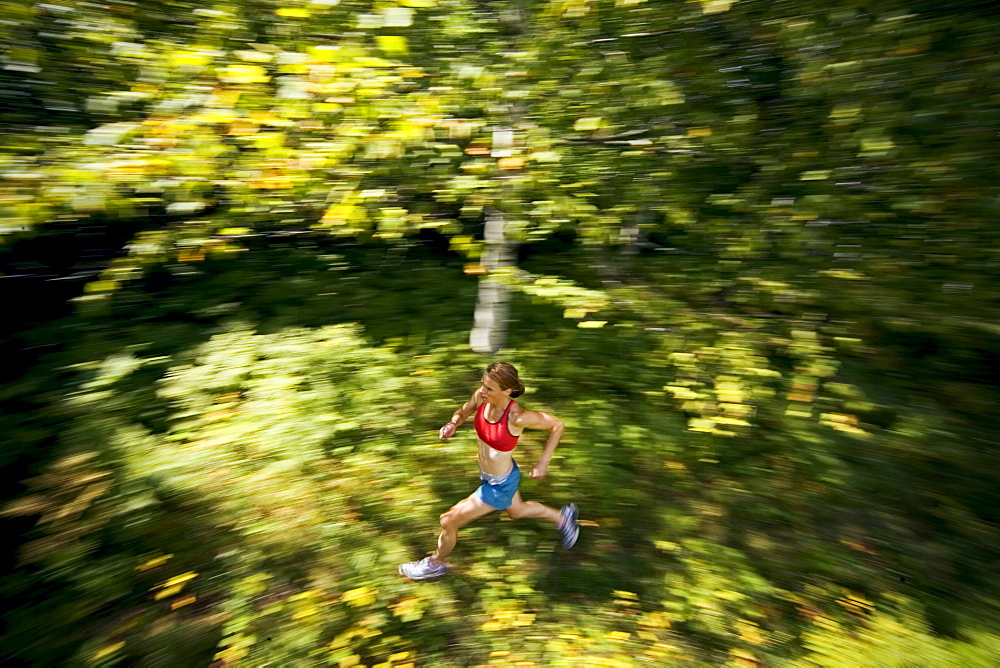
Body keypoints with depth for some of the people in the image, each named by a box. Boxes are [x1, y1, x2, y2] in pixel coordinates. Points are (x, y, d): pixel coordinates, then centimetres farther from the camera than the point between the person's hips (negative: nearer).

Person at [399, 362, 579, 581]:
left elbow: (557, 425, -21)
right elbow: (463, 411, 3)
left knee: (449, 520, 5)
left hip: (500, 485, -7)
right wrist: (453, 424, -19)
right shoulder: (481, 397, -19)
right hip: (487, 475, 7)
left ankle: (436, 563, 37)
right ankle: (561, 516, 56)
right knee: (517, 510, 33)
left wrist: (543, 462, -18)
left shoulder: (517, 417, -36)